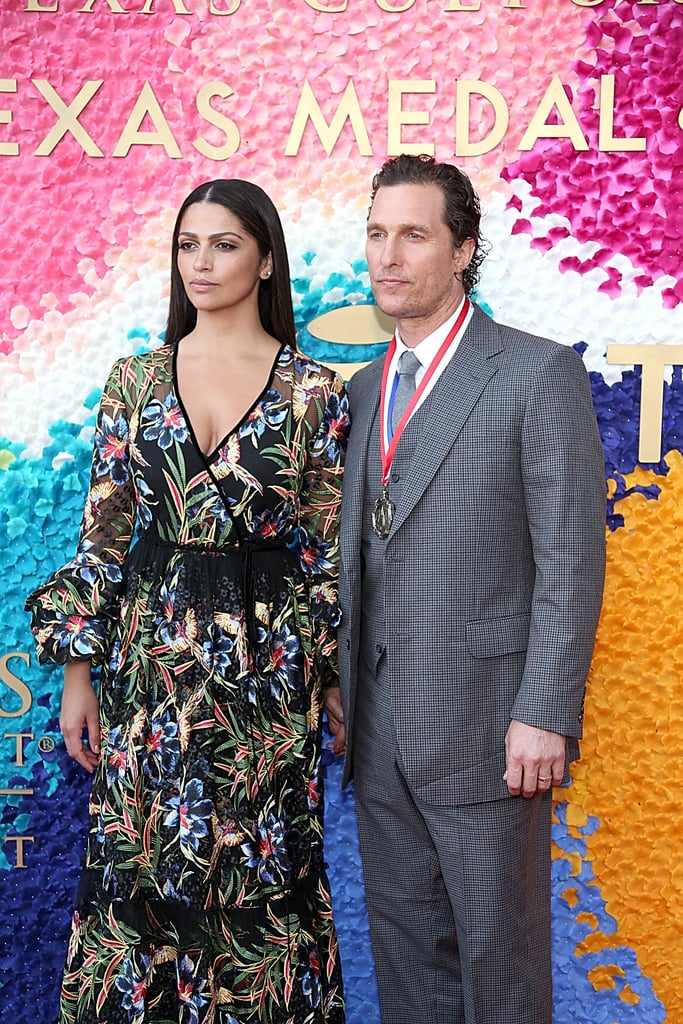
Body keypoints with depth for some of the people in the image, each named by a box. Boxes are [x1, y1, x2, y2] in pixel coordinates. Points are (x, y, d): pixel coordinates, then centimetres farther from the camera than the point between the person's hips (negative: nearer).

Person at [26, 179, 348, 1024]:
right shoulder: (136, 379, 4)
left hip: (267, 662, -2)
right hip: (150, 658, 2)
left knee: (260, 867, 8)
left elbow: (329, 548, 1)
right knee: (136, 859, 9)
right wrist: (78, 671, 3)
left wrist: (335, 673, 0)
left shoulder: (315, 392, -2)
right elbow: (101, 534, 5)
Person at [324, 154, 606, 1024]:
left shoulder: (539, 374, -8)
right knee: (403, 943, 16)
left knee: (496, 950, 7)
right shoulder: (364, 389, 12)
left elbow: (570, 562, -12)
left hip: (485, 724, -6)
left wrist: (544, 716, -17)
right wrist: (340, 686, 10)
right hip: (379, 725, 6)